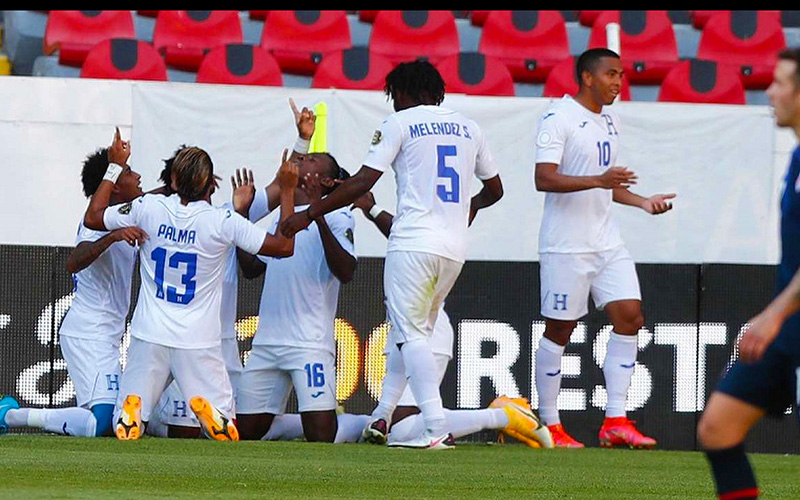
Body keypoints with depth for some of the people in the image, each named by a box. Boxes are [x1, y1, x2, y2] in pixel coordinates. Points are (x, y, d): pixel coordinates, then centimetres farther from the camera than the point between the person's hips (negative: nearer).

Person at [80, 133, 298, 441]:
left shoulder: (148, 208, -4)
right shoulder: (223, 222, -10)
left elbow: (92, 218, 12)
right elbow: (284, 246, -3)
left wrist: (114, 168, 20)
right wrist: (287, 190, 5)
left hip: (150, 338, 2)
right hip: (199, 343, -2)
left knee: (125, 425, 9)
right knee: (228, 432, 7)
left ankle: (131, 408, -27)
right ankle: (212, 409, -28)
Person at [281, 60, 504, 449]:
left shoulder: (400, 123, 0)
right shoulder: (468, 128, 17)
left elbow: (362, 183, -7)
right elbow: (494, 189, 27)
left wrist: (310, 213, -1)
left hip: (414, 243, -6)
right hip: (455, 248, 6)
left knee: (410, 334, -7)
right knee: (412, 332, 18)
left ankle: (437, 429, -21)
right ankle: (382, 417, 15)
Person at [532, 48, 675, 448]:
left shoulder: (609, 120, 16)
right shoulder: (558, 118, -11)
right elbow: (544, 178, -21)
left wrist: (643, 202, 14)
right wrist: (598, 180, -30)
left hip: (606, 242, 8)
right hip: (567, 245, -8)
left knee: (629, 316, -3)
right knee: (559, 328, -1)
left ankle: (615, 421, -1)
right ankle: (550, 426, 6)